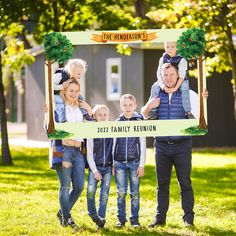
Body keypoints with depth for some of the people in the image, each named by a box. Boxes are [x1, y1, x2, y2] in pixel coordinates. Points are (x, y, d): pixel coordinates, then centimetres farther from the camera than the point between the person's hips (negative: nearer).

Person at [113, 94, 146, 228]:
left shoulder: (139, 122, 2)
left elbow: (143, 145, 2)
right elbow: (114, 145, 11)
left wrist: (142, 165, -3)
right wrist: (112, 164, 6)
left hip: (134, 162, -1)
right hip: (120, 162, 1)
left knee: (135, 193, 2)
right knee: (121, 193, 3)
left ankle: (135, 219, 9)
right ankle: (121, 219, 10)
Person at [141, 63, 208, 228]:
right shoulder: (157, 95, 9)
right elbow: (144, 115, 12)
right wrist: (149, 106, -10)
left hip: (182, 146, -2)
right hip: (162, 145, 2)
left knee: (185, 182, 0)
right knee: (162, 183, 7)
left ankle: (188, 218, 5)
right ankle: (160, 217, 13)